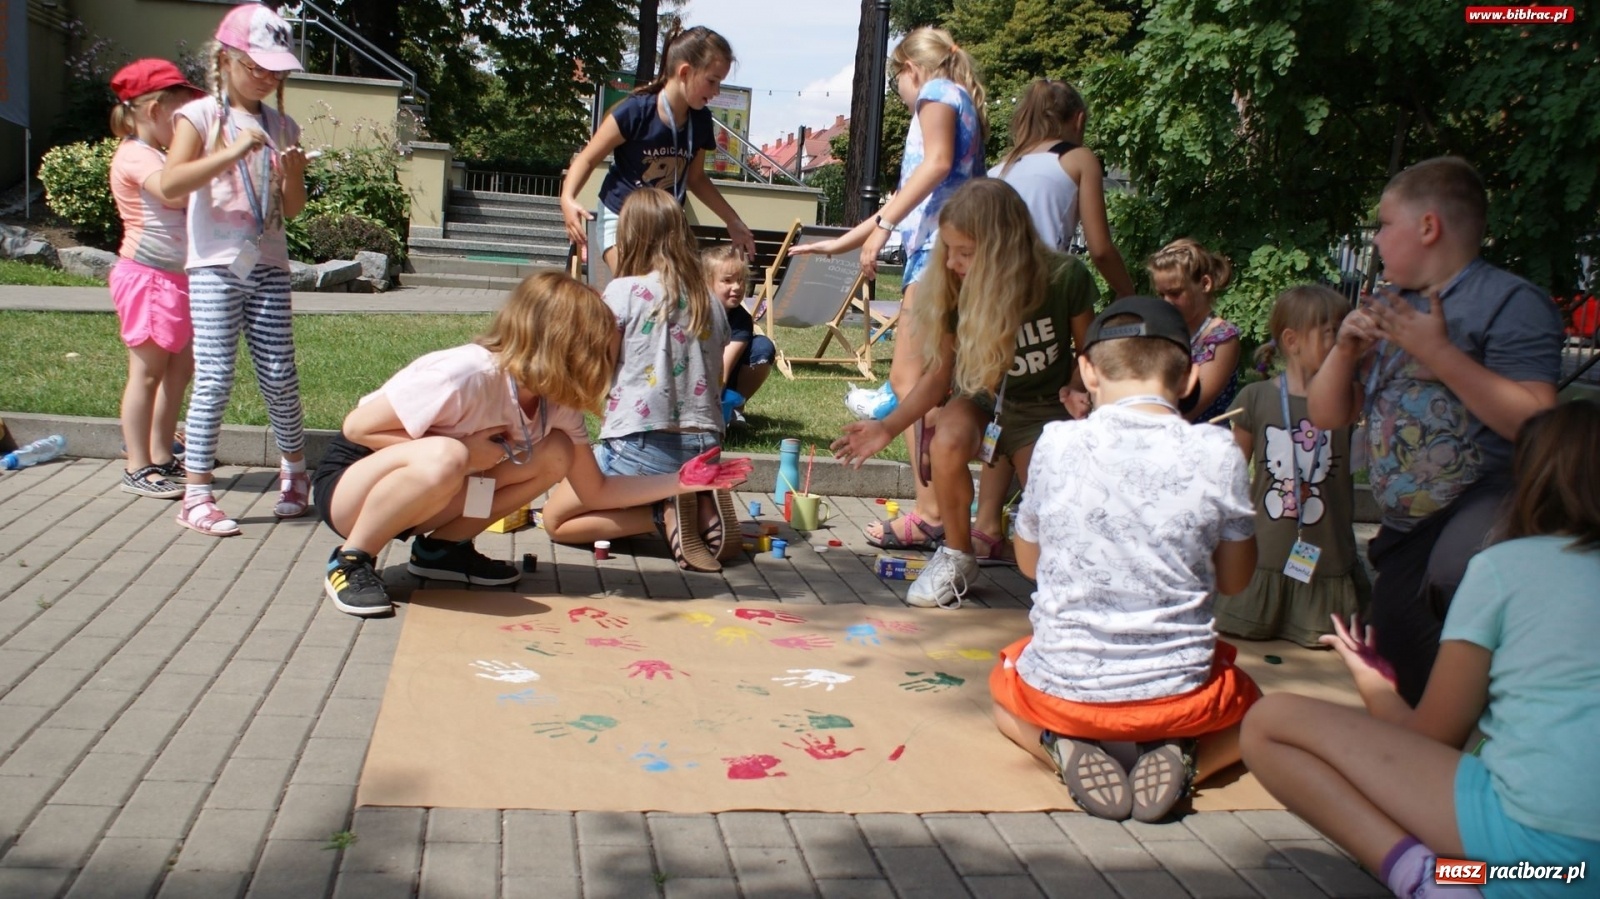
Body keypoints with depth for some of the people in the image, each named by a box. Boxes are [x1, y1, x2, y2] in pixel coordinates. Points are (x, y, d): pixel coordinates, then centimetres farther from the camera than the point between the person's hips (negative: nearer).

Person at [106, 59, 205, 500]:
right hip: (148, 277, -9)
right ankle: (138, 469, 1)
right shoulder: (134, 155, -12)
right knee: (148, 371, -5)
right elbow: (173, 192, -30)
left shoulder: (161, 156, 20)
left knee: (179, 368, 11)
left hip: (175, 278, 10)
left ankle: (162, 457, 20)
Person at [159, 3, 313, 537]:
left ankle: (295, 472, 22)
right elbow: (170, 184, -15)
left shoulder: (281, 126, 12)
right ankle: (197, 496, 0)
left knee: (279, 377, 3)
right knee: (215, 378, -7)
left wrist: (292, 173, -8)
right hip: (215, 266, -3)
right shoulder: (201, 116, 0)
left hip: (269, 267, 3)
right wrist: (235, 152, -23)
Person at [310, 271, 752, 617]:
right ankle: (351, 561, -17)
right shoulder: (466, 376, -31)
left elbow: (597, 490, 1)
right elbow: (357, 427, -24)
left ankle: (442, 547, 1)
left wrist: (684, 481, -8)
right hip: (350, 481, -7)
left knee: (555, 454, -11)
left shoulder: (555, 405, -7)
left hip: (420, 494, 7)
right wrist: (464, 452, -25)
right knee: (444, 458, -40)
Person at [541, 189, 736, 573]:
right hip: (705, 451, 6)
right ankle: (700, 509, 0)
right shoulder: (711, 303, 9)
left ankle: (664, 515, -8)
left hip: (642, 448, -6)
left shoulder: (623, 291, -7)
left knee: (555, 519, 14)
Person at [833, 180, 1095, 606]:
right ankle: (956, 557, -13)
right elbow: (940, 372, -11)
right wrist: (888, 427, -19)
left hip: (1046, 410, -1)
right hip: (984, 401, 1)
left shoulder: (1065, 279, -25)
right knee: (947, 443, -36)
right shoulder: (956, 291, -19)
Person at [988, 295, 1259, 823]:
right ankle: (1185, 759, 2)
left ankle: (1064, 751, 3)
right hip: (1178, 695, 0)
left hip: (1061, 691, 0)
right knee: (1249, 706, 34)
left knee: (1004, 686, 35)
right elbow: (1234, 580, 4)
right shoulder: (1216, 455, -11)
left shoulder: (1057, 444, -10)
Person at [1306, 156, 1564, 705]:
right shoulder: (1384, 308, 14)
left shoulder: (1509, 302, -9)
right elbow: (1326, 416, 11)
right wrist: (1345, 349, -7)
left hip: (1487, 498, -8)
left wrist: (1437, 351, -23)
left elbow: (1536, 423, -22)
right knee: (1404, 682, 11)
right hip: (1405, 526, 8)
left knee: (1453, 577, -40)